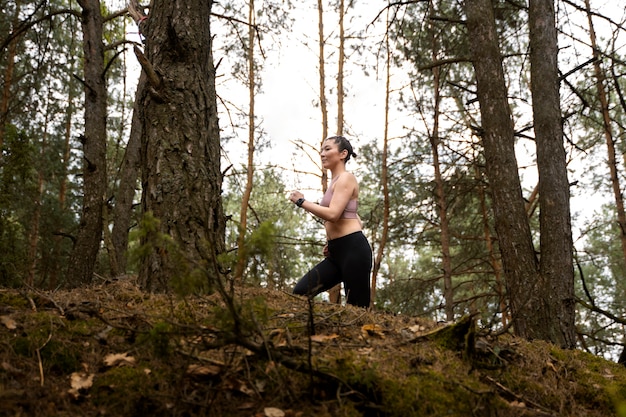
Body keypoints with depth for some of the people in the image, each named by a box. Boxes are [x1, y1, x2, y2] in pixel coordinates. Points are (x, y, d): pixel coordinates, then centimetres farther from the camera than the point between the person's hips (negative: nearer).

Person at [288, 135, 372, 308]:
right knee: (301, 292, -2)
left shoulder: (346, 178, -5)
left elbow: (333, 214, -20)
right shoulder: (336, 181, 22)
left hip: (353, 249, -9)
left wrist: (301, 201, -8)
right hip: (337, 252, 9)